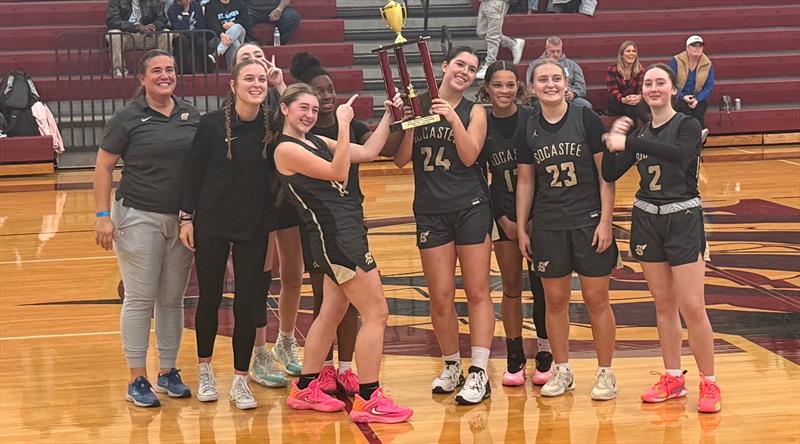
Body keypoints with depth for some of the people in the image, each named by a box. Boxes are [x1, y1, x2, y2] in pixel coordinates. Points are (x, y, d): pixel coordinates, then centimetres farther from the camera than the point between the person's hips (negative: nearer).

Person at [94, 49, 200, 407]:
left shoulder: (190, 115, 6)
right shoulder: (128, 118, -5)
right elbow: (103, 167, -4)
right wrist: (102, 215, -12)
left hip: (182, 219, 4)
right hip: (138, 217, -4)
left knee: (173, 298, 9)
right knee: (140, 299, -1)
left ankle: (168, 372, 21)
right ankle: (137, 379, 7)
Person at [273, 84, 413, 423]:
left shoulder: (318, 141, 15)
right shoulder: (286, 149, -10)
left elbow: (368, 152, 13)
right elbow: (338, 172, -19)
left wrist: (389, 116, 8)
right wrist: (344, 125, -20)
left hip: (346, 233, 9)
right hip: (334, 235, -9)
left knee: (331, 313, 16)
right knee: (376, 313, -8)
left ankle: (306, 389, 25)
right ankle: (368, 401, -4)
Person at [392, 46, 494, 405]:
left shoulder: (474, 111, 3)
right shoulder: (417, 104, 4)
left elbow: (469, 156, -12)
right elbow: (401, 159, 0)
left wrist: (453, 118, -21)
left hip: (471, 208, -1)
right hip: (430, 211, 1)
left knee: (477, 291, -1)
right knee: (440, 295, 4)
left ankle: (479, 374, -1)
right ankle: (451, 366, 20)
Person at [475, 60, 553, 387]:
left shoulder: (533, 119, -9)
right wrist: (502, 219, -3)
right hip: (504, 215, 2)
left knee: (540, 285, 2)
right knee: (511, 286, 7)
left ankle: (545, 354, 15)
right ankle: (515, 358, 15)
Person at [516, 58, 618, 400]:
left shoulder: (586, 119, -6)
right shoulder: (529, 130, 3)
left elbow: (606, 173, -5)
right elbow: (525, 181, 10)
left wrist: (605, 221, -10)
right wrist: (520, 227, 7)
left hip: (589, 222, -3)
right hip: (548, 226, 3)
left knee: (597, 299, 3)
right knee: (555, 300, 8)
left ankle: (605, 373, 14)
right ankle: (562, 371, 22)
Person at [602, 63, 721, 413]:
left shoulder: (687, 125, -7)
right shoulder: (639, 134, 9)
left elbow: (678, 153, -30)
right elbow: (610, 174, 1)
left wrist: (627, 142, -31)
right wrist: (612, 140, -14)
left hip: (683, 220, -5)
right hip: (647, 220, 5)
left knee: (692, 308, -8)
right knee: (663, 305, 10)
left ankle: (709, 384, 3)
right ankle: (673, 378, 19)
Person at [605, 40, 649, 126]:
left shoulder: (640, 70, 7)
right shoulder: (612, 70, -2)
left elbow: (642, 88, -2)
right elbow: (613, 91, -11)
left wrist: (639, 97, -28)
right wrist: (623, 100, -33)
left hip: (636, 100, 2)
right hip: (616, 103, -2)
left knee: (638, 105, -35)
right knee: (631, 107, -35)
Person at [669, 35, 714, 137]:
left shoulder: (707, 64, 0)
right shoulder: (676, 61, -7)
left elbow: (709, 87, 0)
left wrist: (697, 99, -16)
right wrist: (683, 97, -18)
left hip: (698, 98, 2)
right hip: (679, 97, -2)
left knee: (698, 111, -28)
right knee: (686, 110, -32)